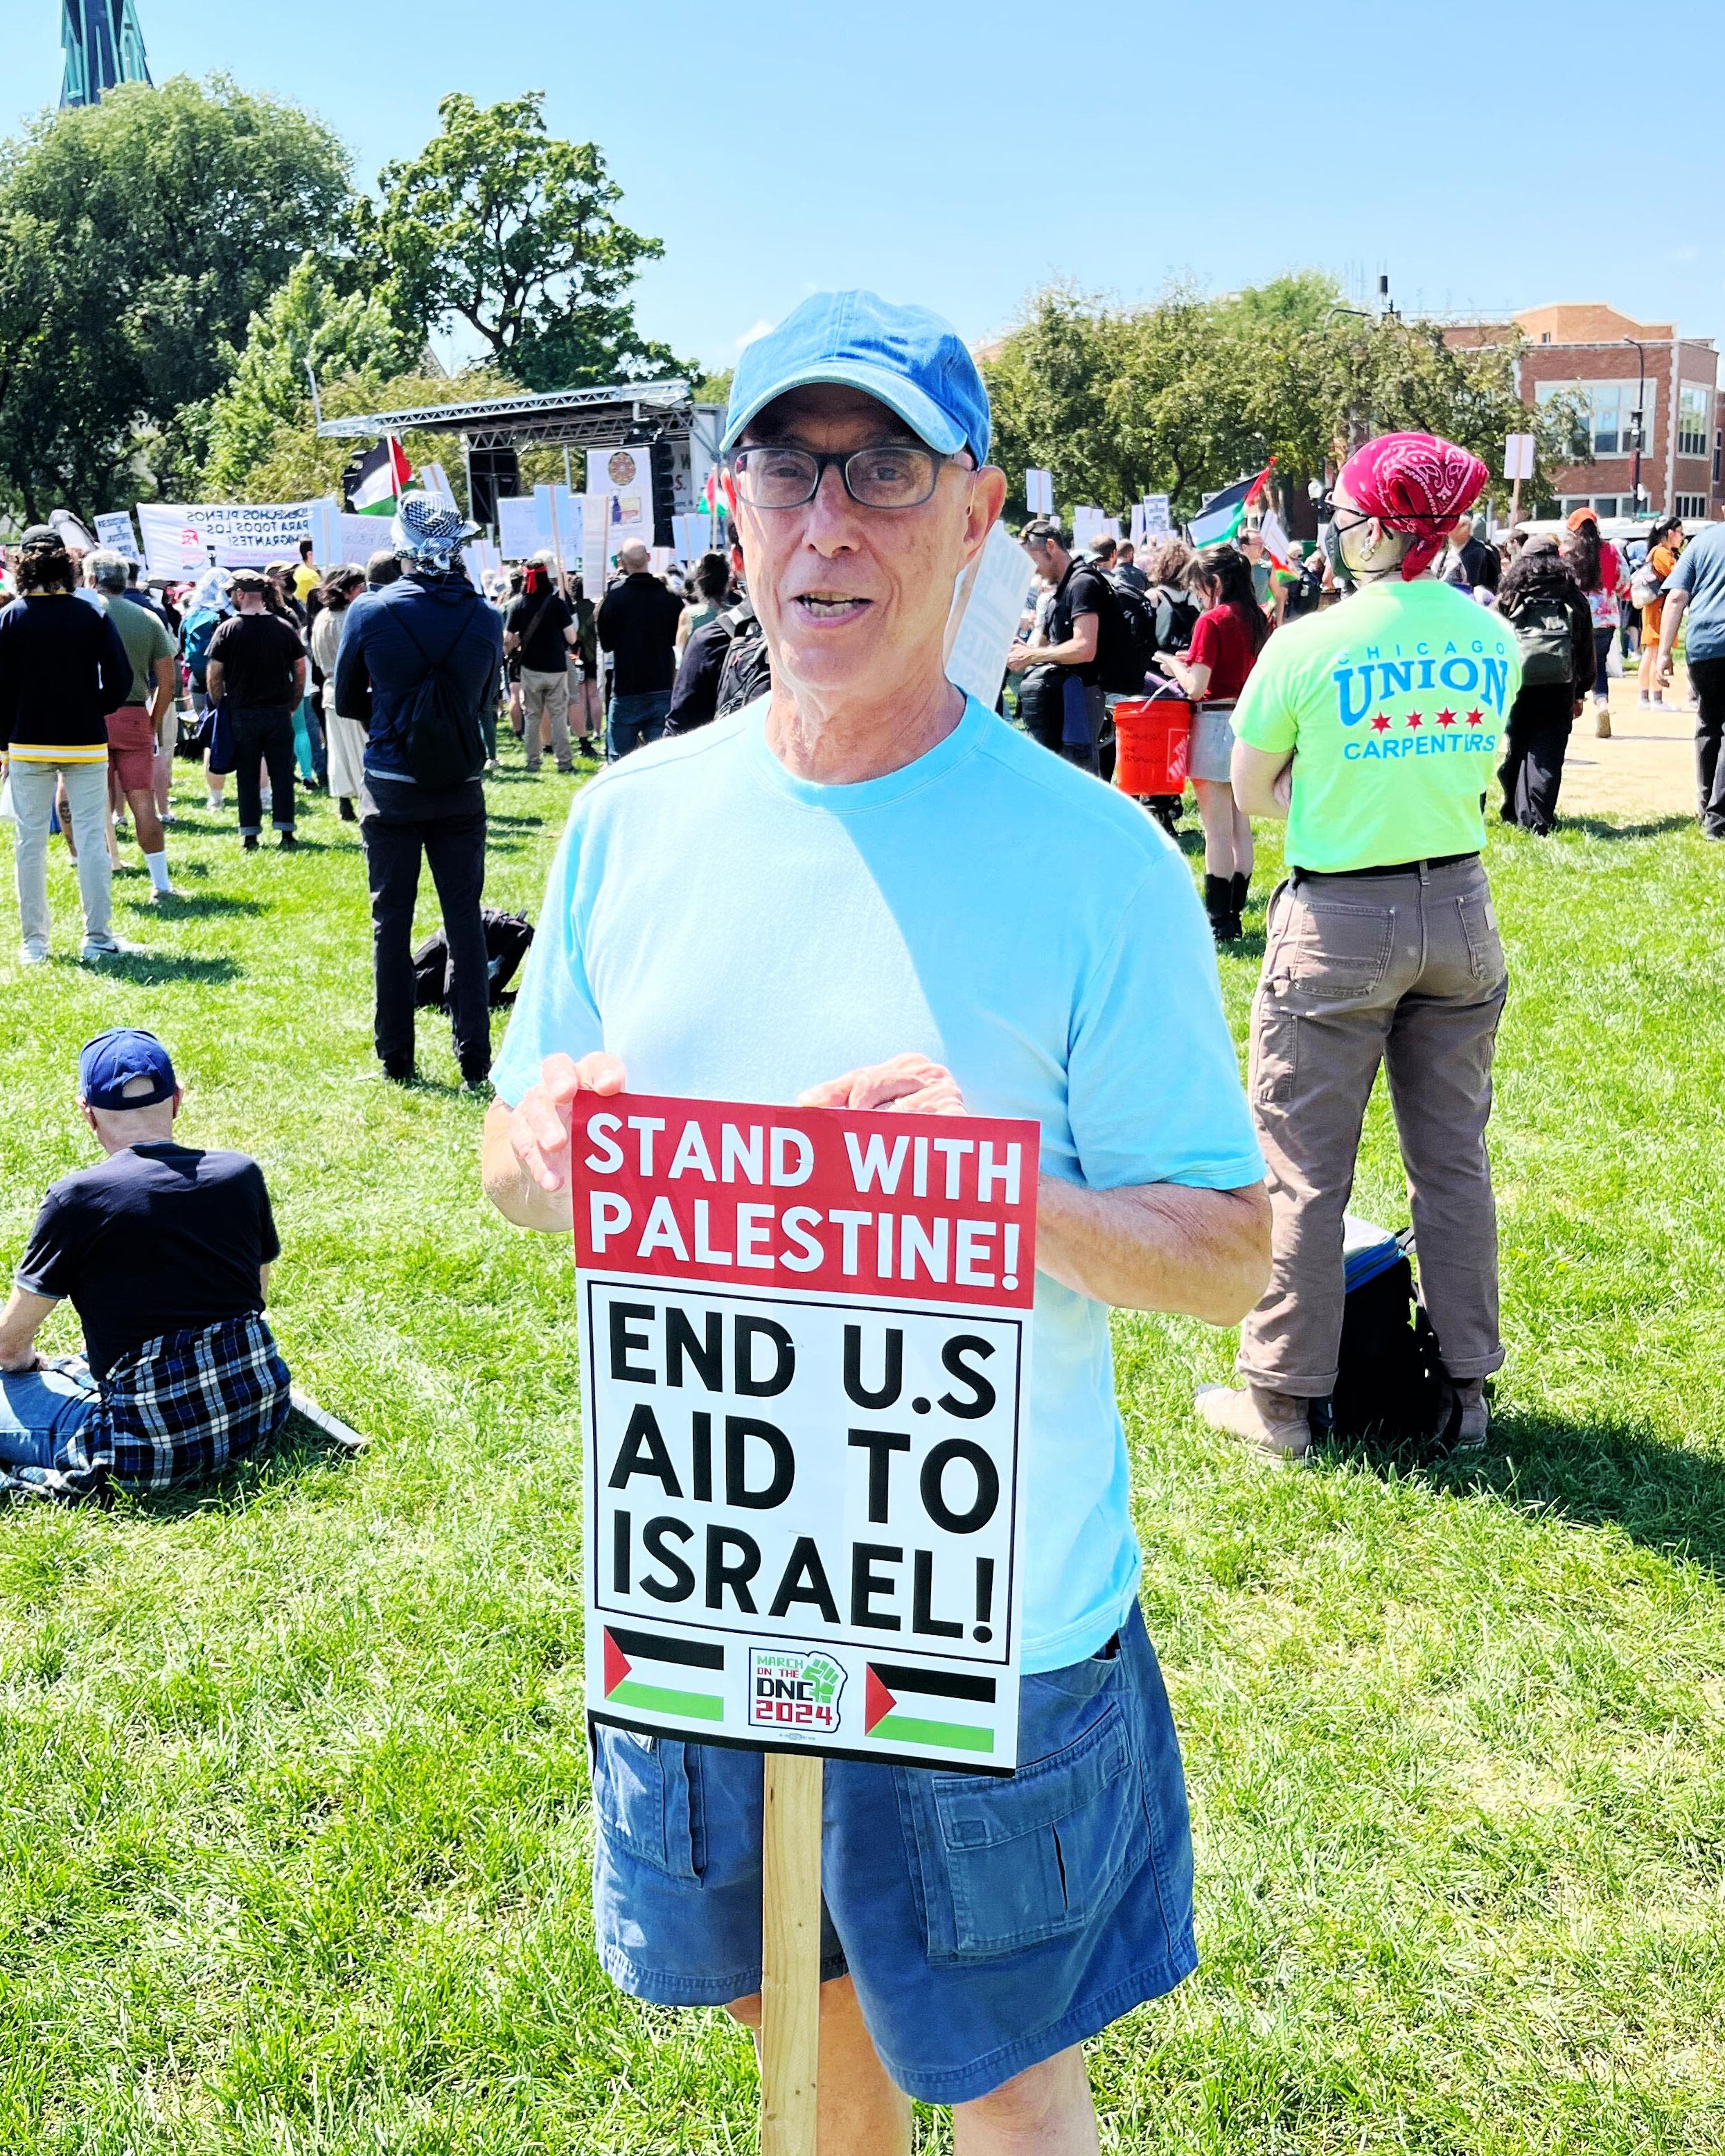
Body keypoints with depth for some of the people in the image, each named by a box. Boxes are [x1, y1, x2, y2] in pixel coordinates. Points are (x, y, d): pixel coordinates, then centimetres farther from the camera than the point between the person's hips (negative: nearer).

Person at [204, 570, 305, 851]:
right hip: (279, 713, 1)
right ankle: (285, 832, 5)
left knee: (247, 776, 5)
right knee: (282, 773, 5)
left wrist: (221, 707, 6)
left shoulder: (228, 629, -5)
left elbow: (213, 675, -5)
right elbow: (300, 672, 5)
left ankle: (250, 835, 6)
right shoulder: (285, 627, 2)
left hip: (242, 714, -1)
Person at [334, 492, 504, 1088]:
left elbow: (346, 700, 4)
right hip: (461, 790, 1)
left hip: (391, 788, -1)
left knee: (391, 921, 8)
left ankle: (396, 1058, 12)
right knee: (465, 920, 6)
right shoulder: (486, 617, -3)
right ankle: (474, 1060, 7)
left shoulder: (371, 612, -7)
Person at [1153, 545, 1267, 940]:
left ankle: (1218, 923, 0)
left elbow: (1196, 687, -17)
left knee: (1218, 830, -3)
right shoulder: (1257, 619, 8)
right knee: (1241, 827, 11)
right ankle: (1234, 915, 17)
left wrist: (1176, 666, 3)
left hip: (1215, 724, -7)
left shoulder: (1212, 621, -13)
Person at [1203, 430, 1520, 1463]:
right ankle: (1468, 1388, 23)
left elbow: (1252, 792, -2)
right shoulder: (1494, 641, 2)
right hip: (1460, 911, 5)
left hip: (1340, 921, -5)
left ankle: (1283, 1401, 13)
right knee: (1454, 1157, 13)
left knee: (1305, 1167, 5)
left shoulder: (1308, 645, -12)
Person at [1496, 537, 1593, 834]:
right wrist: (1580, 693, 19)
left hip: (1516, 684, 0)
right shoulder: (1573, 599, 11)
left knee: (1517, 748, 13)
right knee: (1548, 753, -1)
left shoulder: (1508, 598, 7)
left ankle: (1514, 812, 21)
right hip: (1559, 686, 0)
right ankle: (1538, 819, -11)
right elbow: (1587, 648, 13)